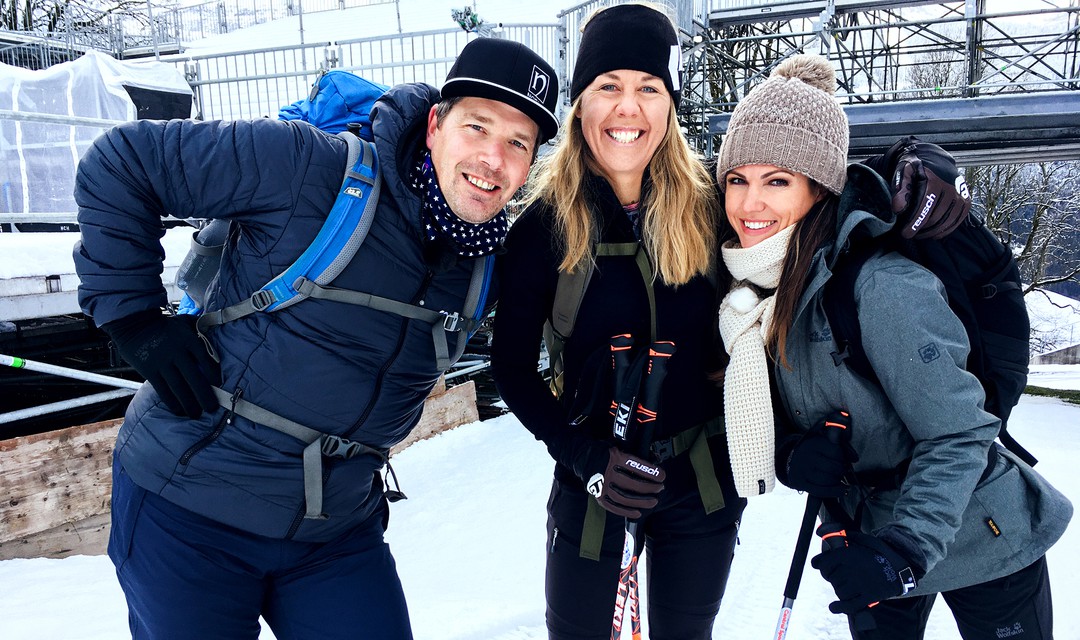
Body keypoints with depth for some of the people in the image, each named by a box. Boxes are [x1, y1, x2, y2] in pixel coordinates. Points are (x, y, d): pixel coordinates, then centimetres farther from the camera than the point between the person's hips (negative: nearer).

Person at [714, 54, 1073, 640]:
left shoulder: (879, 282, -29)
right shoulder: (747, 289, -7)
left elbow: (959, 433, -25)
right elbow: (769, 422, 1)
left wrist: (905, 554, -30)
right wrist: (792, 456, -19)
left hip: (977, 542, -5)